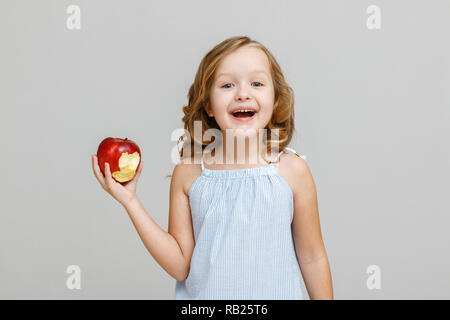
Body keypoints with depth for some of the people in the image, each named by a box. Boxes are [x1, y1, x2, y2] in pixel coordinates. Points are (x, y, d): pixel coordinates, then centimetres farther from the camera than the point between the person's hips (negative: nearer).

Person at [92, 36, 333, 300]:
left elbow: (312, 258, -3)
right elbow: (180, 266, -7)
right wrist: (130, 200, -12)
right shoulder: (188, 173, -9)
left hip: (275, 293, 0)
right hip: (203, 293, 1)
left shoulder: (292, 170, -12)